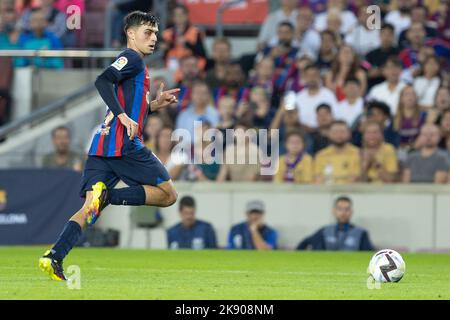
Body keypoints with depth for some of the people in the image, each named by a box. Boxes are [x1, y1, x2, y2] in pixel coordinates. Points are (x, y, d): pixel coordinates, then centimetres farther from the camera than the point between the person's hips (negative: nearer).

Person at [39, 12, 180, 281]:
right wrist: (123, 115, -24)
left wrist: (155, 104, 26)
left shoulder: (132, 63, 28)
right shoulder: (132, 58, -1)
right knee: (168, 194, -1)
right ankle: (108, 196, -18)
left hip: (101, 147, 9)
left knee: (91, 208, 0)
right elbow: (103, 80, -19)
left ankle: (54, 257, -19)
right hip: (125, 145, -9)